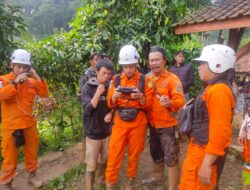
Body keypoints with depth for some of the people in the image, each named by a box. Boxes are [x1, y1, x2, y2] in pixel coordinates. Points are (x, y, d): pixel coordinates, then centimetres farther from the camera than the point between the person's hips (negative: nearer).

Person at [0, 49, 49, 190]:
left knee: (32, 153, 18)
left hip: (30, 124, 4)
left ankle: (32, 175, 38)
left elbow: (45, 94, -3)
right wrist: (16, 82, -27)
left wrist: (37, 77, -10)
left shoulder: (31, 81, 3)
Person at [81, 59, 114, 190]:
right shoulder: (88, 87, -11)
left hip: (107, 130, 4)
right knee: (92, 164, 2)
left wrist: (111, 113, -9)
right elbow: (87, 109, -18)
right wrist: (98, 93, -25)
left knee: (104, 159, 19)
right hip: (93, 131, -4)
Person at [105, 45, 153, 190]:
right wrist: (115, 97, -19)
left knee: (134, 155, 12)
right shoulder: (116, 79, 2)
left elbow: (148, 105, -3)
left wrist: (140, 97, -23)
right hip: (120, 123, 1)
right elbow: (110, 104, 3)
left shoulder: (145, 81, -3)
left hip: (138, 124, -1)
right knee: (114, 155, 3)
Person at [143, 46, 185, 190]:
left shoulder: (173, 79, -12)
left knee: (170, 157, 1)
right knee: (156, 154, 23)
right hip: (152, 124, 6)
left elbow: (180, 101, -20)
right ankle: (157, 178, 46)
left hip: (167, 124, -6)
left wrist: (169, 102, -38)